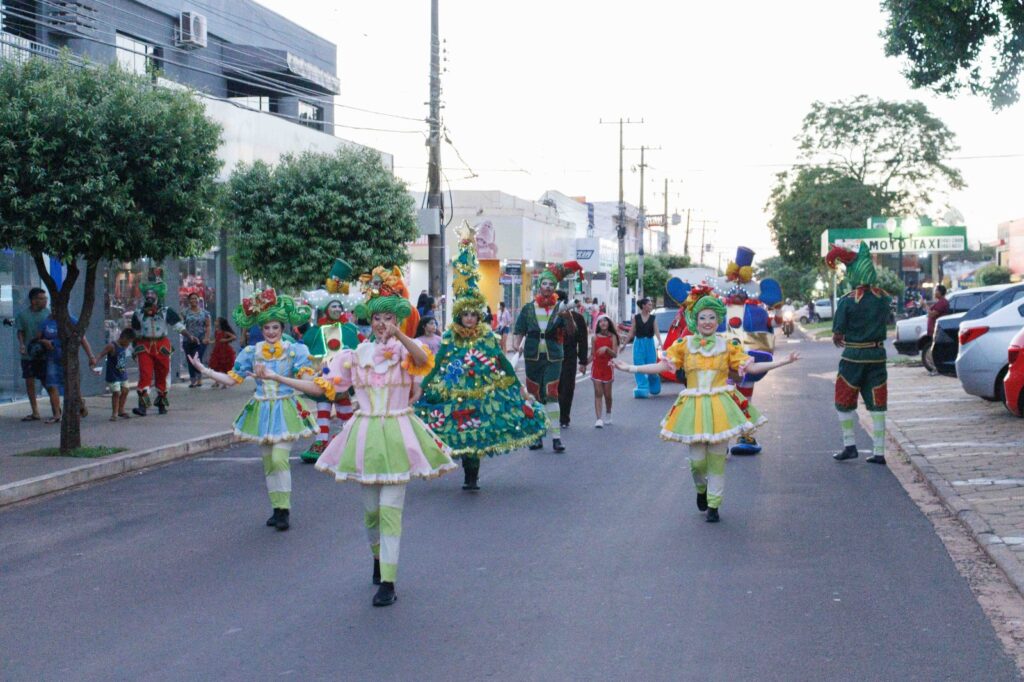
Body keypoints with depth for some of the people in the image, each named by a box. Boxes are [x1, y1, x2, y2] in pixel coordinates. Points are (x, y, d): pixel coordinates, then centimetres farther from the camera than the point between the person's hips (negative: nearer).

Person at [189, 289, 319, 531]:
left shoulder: (294, 350, -5)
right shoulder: (252, 352, 4)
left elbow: (308, 380, -13)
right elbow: (232, 379, 5)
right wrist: (204, 370, -2)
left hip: (285, 409, -4)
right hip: (262, 410, 4)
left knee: (279, 458, -16)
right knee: (268, 462, 8)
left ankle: (284, 509, -6)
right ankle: (278, 509, 19)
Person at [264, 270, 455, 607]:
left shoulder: (406, 351, -2)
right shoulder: (355, 356, 7)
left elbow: (423, 359, -27)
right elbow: (320, 386, 8)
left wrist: (398, 335, -44)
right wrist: (275, 377, 5)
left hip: (397, 435, -3)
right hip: (365, 436, 3)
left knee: (390, 509, -7)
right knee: (370, 508, 11)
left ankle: (387, 582, -5)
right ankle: (379, 558, 38)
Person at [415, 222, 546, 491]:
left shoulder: (488, 336, 0)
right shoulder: (449, 337, -3)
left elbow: (503, 362, 4)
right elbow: (436, 366, 2)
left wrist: (519, 386, 4)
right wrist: (422, 389, -2)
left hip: (484, 393, 0)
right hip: (456, 395, 0)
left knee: (477, 434, -1)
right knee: (461, 432, 0)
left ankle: (472, 476, 7)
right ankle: (470, 475, 11)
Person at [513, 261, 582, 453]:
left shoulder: (560, 309, 2)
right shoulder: (528, 309, 7)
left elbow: (570, 332, -9)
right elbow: (519, 331, 7)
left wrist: (569, 318, -29)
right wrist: (517, 343, -14)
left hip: (553, 358, -2)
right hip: (533, 357, 2)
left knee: (551, 395, -11)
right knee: (535, 396, 6)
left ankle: (556, 437, -13)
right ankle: (537, 435, 14)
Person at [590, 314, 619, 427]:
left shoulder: (612, 337, -2)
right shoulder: (595, 337, 4)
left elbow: (615, 354, -9)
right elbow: (592, 354, 6)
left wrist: (606, 348, -26)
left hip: (608, 367, -1)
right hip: (596, 367, 1)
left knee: (607, 394, 8)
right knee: (598, 393, -7)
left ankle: (608, 416, 32)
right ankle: (599, 419, -13)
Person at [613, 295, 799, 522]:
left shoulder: (728, 345, 4)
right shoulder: (684, 344, 5)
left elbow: (751, 367, 1)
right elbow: (662, 366, 0)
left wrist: (784, 361, -6)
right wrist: (629, 368, -7)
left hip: (720, 406, 0)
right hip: (693, 407, 0)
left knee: (717, 458, 0)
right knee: (697, 459, -2)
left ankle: (713, 505, 14)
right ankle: (701, 489, 32)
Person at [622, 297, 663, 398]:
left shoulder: (653, 318, 1)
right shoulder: (636, 317, 1)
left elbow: (656, 331, -8)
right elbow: (631, 332, 5)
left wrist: (660, 342, -24)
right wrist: (624, 343, 5)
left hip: (649, 343, 0)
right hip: (638, 343, 0)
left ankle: (653, 388, 25)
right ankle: (642, 389, -3)